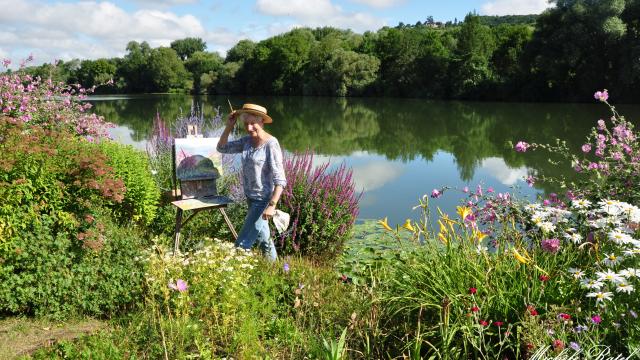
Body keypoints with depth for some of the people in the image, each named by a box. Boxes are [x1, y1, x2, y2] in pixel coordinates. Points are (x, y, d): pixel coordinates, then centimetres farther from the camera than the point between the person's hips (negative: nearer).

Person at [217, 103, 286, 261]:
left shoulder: (271, 144, -20)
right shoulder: (247, 140, 1)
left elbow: (280, 179, -23)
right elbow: (222, 148, 10)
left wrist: (272, 205, -29)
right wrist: (229, 126, -2)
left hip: (263, 200, -8)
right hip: (251, 198, 8)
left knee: (242, 245, -7)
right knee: (262, 238, 23)